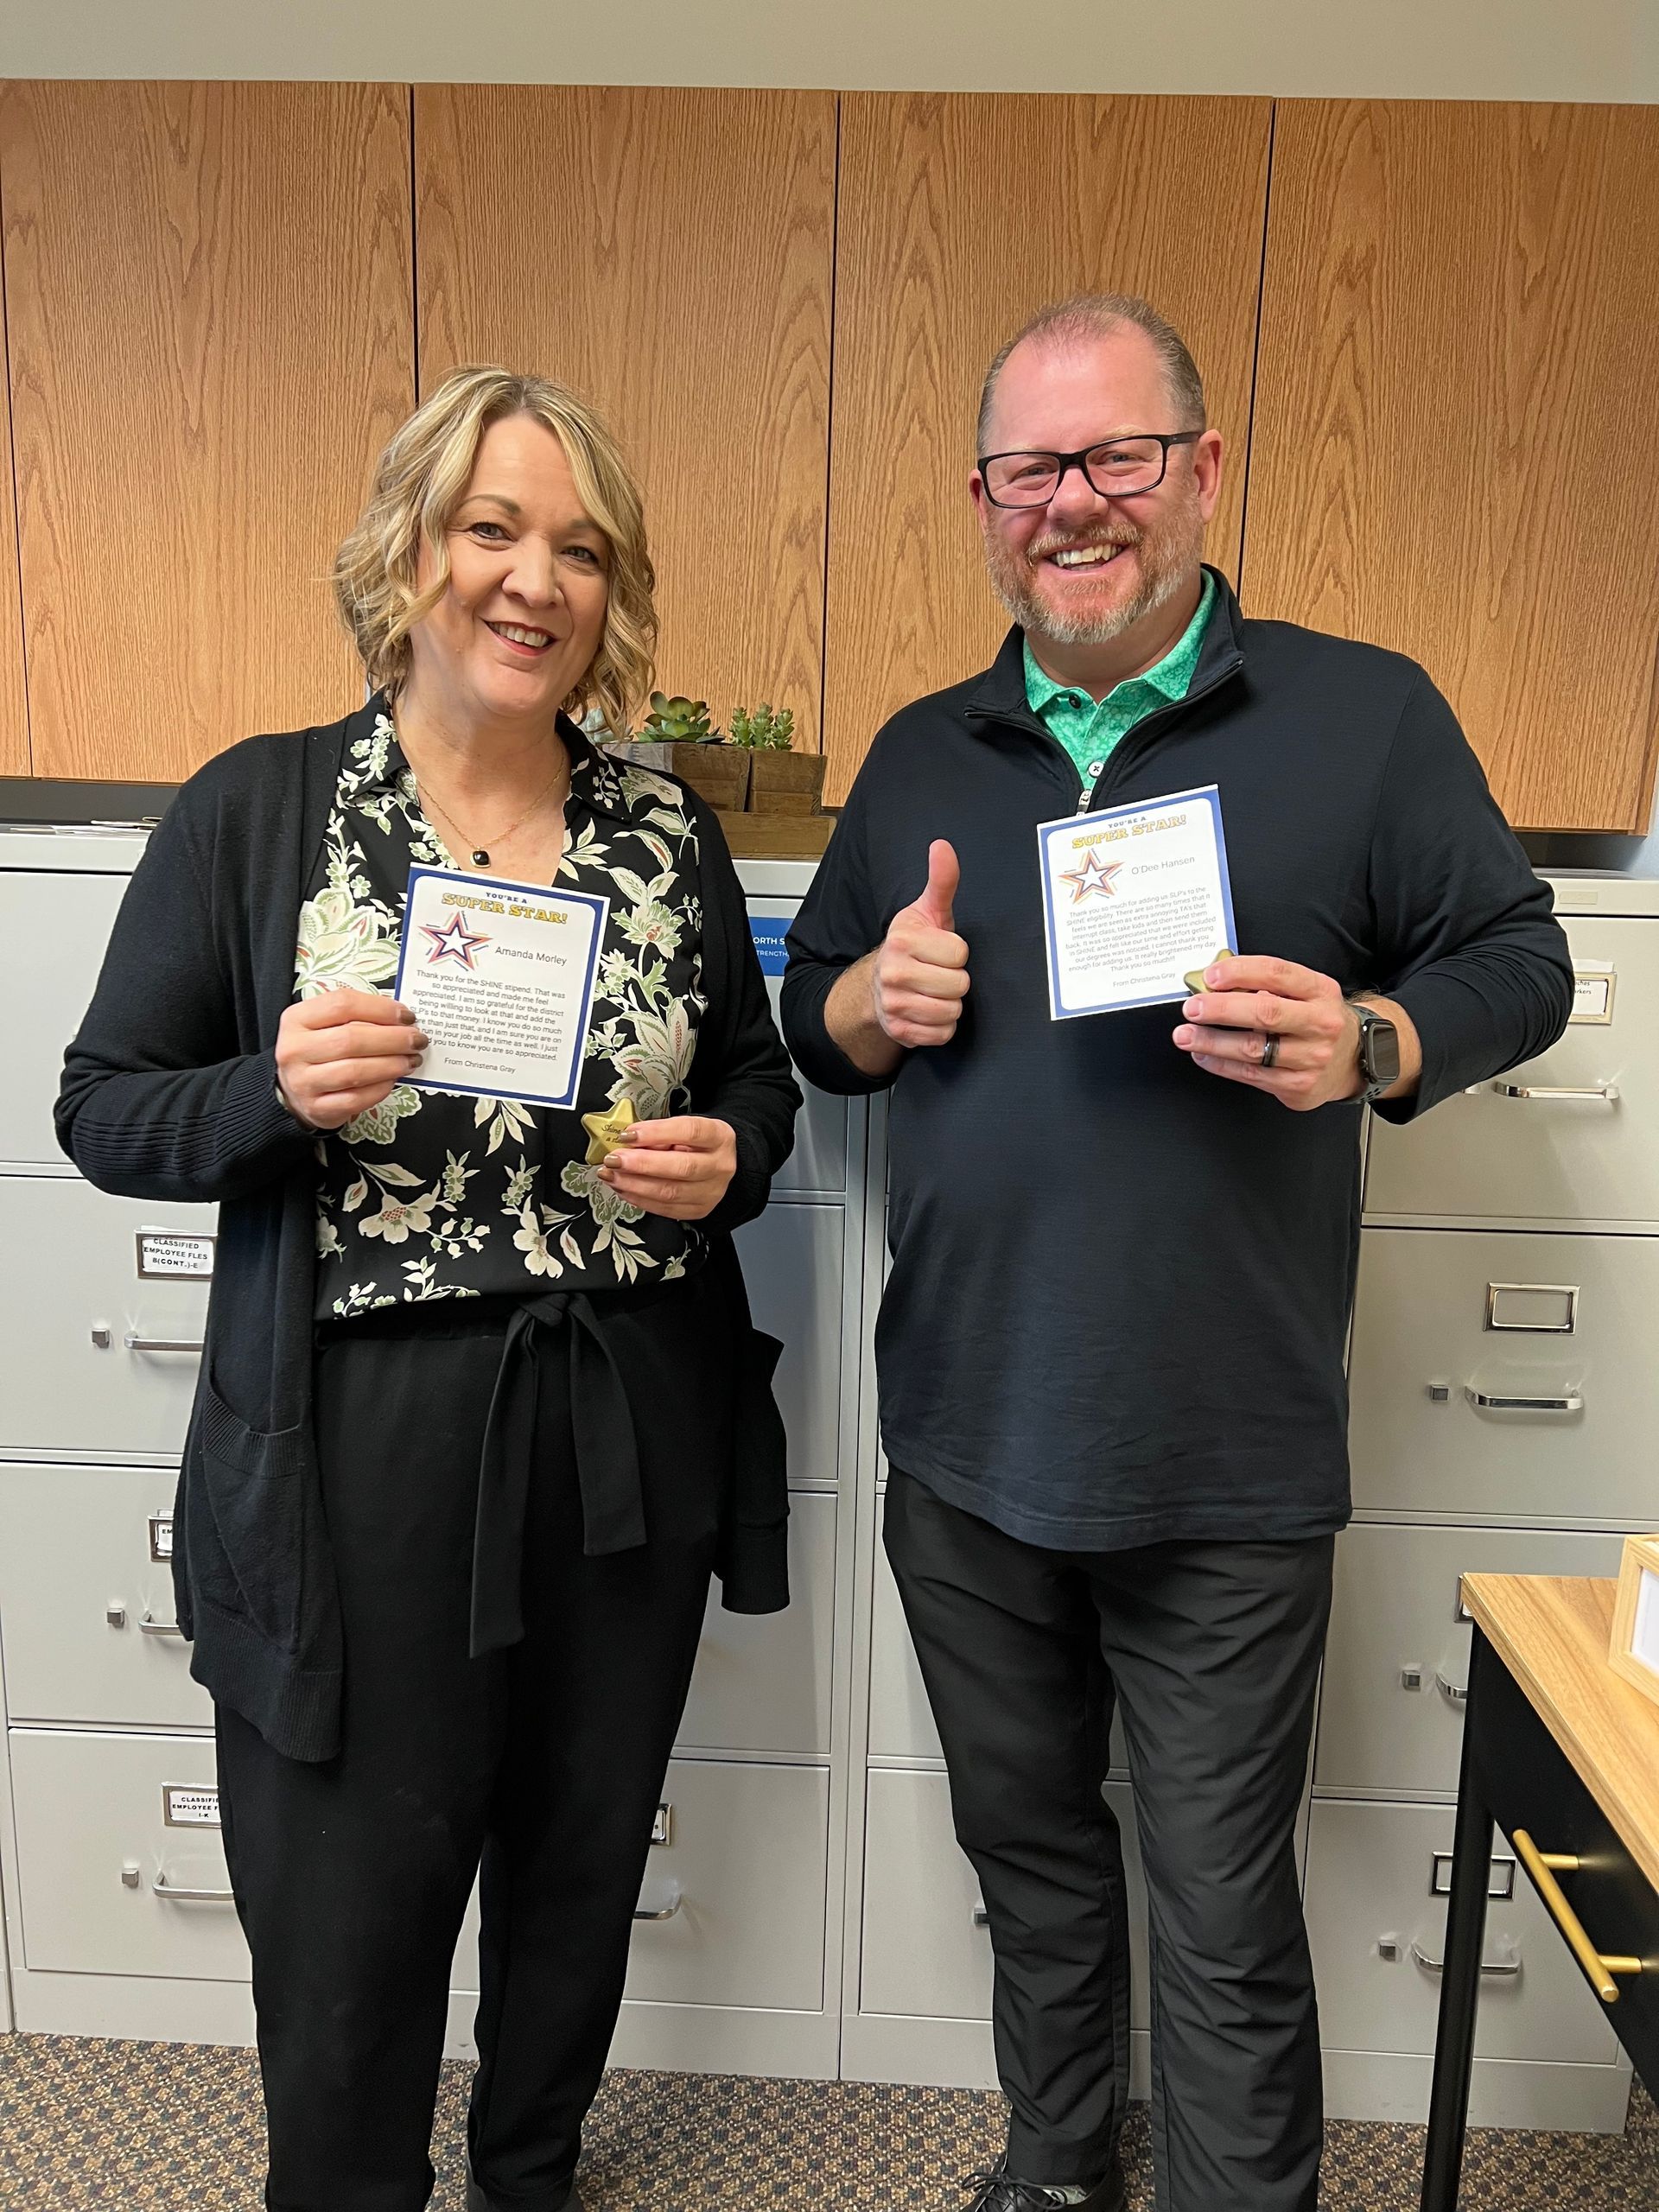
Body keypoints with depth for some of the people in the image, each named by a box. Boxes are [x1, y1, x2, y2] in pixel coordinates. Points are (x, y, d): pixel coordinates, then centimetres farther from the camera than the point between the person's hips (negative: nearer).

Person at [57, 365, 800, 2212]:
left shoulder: (666, 831, 4)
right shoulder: (254, 809, -4)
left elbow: (754, 1076, 13)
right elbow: (104, 1112, -2)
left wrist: (727, 1156, -8)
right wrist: (280, 1093, -21)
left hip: (631, 1438, 4)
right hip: (360, 1456, -3)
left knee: (581, 1875, 21)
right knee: (348, 1930, 11)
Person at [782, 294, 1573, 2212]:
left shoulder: (1364, 715, -3)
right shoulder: (921, 755, 8)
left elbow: (1518, 961, 0)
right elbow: (807, 1022, 14)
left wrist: (1367, 1045, -20)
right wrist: (868, 1006, -9)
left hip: (1226, 1474, -4)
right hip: (963, 1449, 4)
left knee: (1224, 1926, 11)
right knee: (1029, 1844, 24)